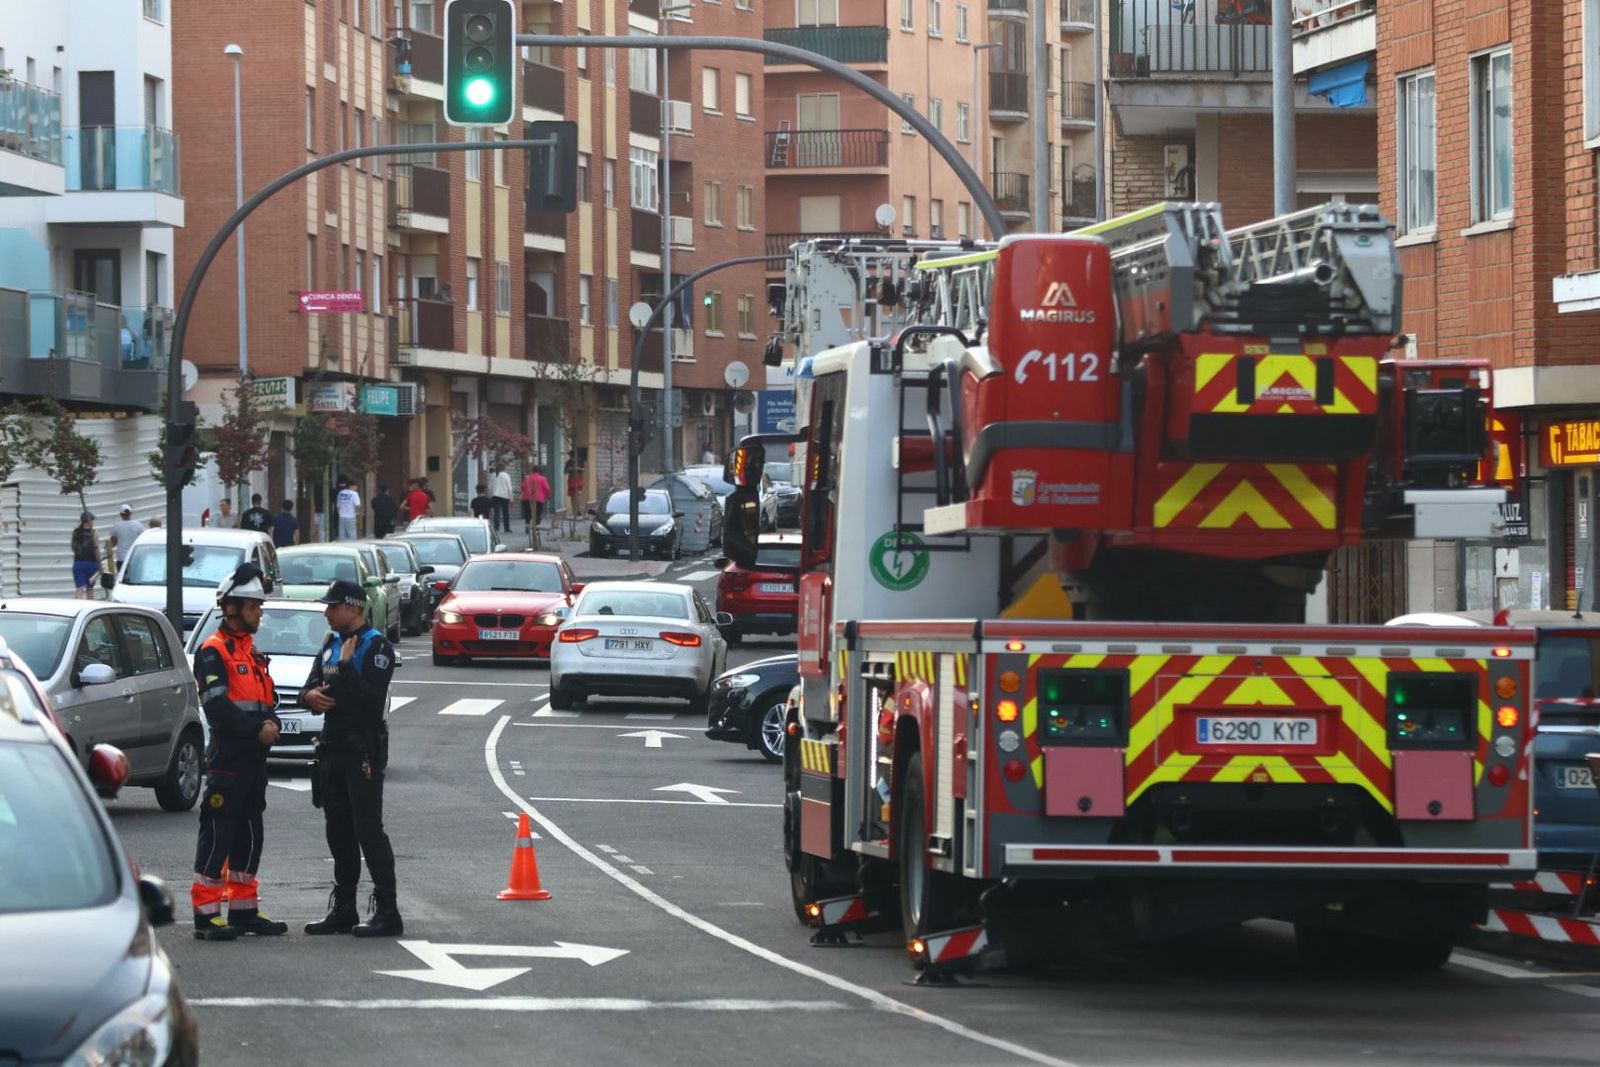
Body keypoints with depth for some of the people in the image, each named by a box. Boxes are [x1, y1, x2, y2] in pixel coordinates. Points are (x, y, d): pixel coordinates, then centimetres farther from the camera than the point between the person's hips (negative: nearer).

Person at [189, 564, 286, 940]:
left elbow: (267, 696, 19)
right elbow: (218, 704, -18)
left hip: (254, 757, 9)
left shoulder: (251, 650, 19)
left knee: (250, 834, 12)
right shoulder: (213, 651, -9)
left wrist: (272, 722, -2)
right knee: (218, 835, -8)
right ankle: (207, 913, -7)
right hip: (226, 757, -9)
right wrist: (257, 729, -18)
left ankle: (244, 909, 19)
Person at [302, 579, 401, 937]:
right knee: (339, 832, 11)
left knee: (368, 830, -10)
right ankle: (343, 910, 18)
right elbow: (312, 685, 16)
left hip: (363, 750, -8)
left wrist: (347, 665, -19)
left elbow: (371, 699, -20)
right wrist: (311, 695, -6)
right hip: (333, 747, 8)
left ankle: (387, 913, -10)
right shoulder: (331, 645, 16)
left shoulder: (377, 647, -9)